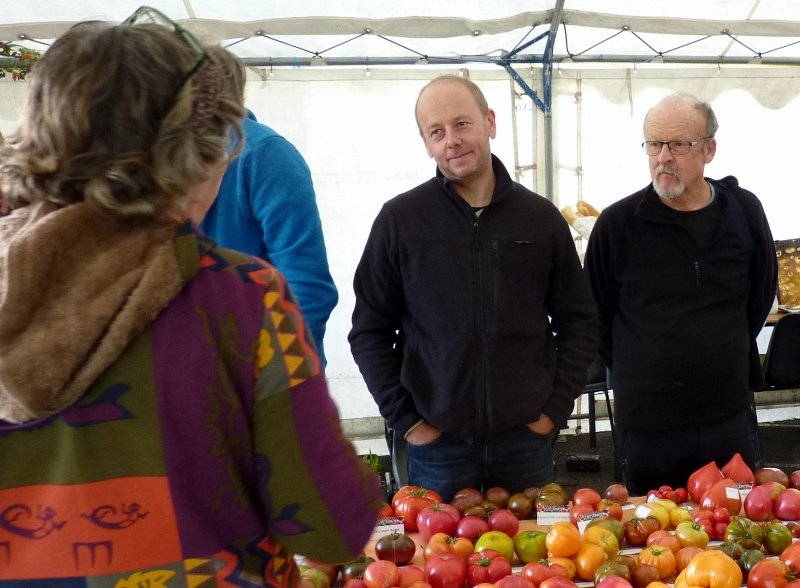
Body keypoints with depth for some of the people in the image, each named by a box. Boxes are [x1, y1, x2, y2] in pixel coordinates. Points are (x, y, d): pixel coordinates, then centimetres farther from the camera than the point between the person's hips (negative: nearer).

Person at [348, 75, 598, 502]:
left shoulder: (541, 217, 2)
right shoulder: (399, 219, -3)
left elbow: (578, 322, 8)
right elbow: (369, 331, 0)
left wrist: (555, 407, 1)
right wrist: (405, 418, -4)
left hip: (526, 439, 2)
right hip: (437, 444, -1)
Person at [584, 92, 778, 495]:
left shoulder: (743, 212, 0)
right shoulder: (618, 223, -7)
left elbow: (761, 297, 14)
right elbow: (596, 315, 3)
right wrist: (637, 371, 6)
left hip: (730, 418, 2)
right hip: (647, 423, -2)